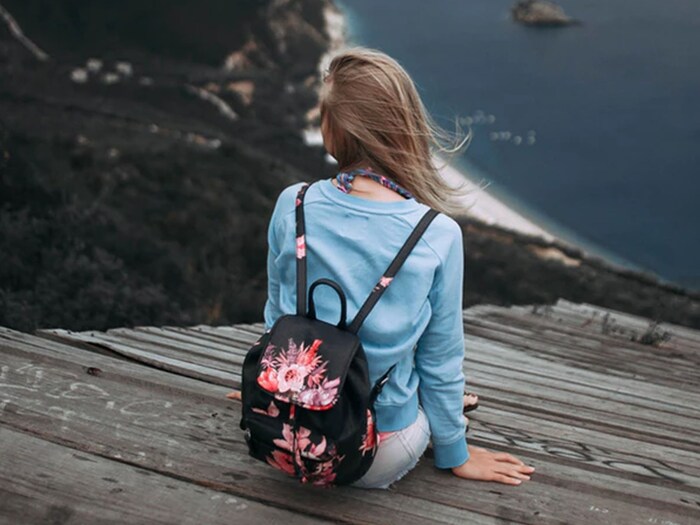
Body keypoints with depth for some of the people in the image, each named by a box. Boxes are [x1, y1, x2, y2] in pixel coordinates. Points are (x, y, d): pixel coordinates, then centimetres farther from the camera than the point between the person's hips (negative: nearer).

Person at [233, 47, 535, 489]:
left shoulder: (292, 207, -14)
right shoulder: (440, 237, -19)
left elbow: (277, 315, 3)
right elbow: (441, 359, -7)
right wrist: (455, 454, 11)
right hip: (380, 463, -2)